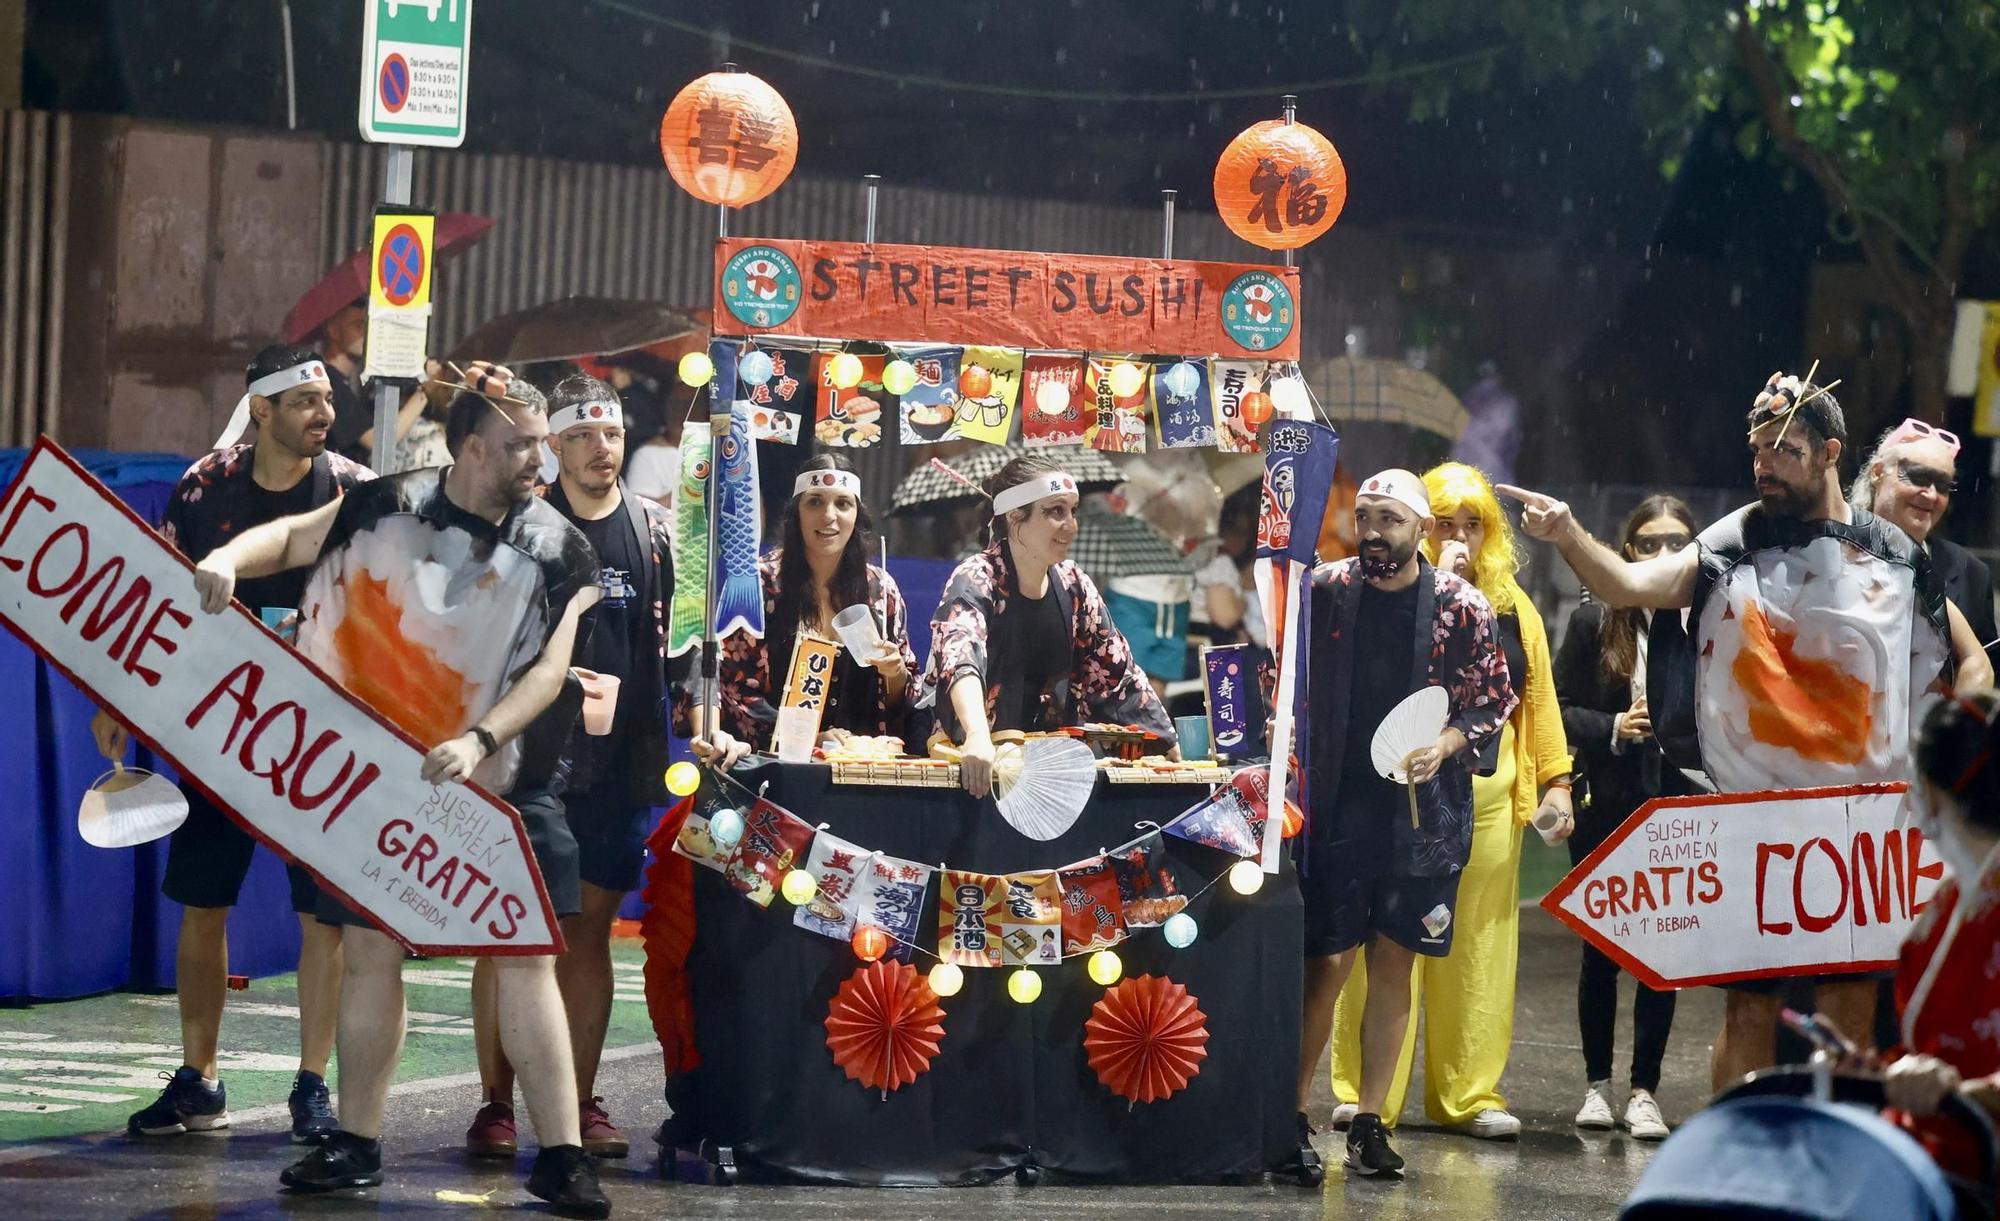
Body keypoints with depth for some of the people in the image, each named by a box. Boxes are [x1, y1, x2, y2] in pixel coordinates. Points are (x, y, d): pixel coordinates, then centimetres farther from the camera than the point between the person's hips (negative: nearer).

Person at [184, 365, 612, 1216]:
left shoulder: (557, 551, -3)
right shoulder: (389, 509, -1)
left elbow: (549, 670, -9)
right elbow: (291, 538, 10)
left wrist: (477, 741, -23)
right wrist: (230, 557, -12)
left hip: (499, 784, -1)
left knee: (527, 956, -7)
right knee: (371, 948, 5)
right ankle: (356, 1144, 18)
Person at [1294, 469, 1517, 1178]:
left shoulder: (1461, 608, 0)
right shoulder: (1323, 593, 2)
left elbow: (1493, 699, 4)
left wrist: (1446, 744, -11)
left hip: (1422, 815, 0)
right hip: (1335, 809, 0)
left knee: (1394, 966, 4)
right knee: (1327, 963, -4)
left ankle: (1370, 1121, 11)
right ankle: (1294, 1114, 6)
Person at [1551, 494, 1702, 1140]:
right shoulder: (1594, 621, 2)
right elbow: (1557, 706, 2)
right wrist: (1613, 729, -12)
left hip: (1683, 812, -1)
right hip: (1607, 812, 1)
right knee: (1600, 949, 8)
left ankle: (1645, 1090, 8)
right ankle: (1597, 1084, 20)